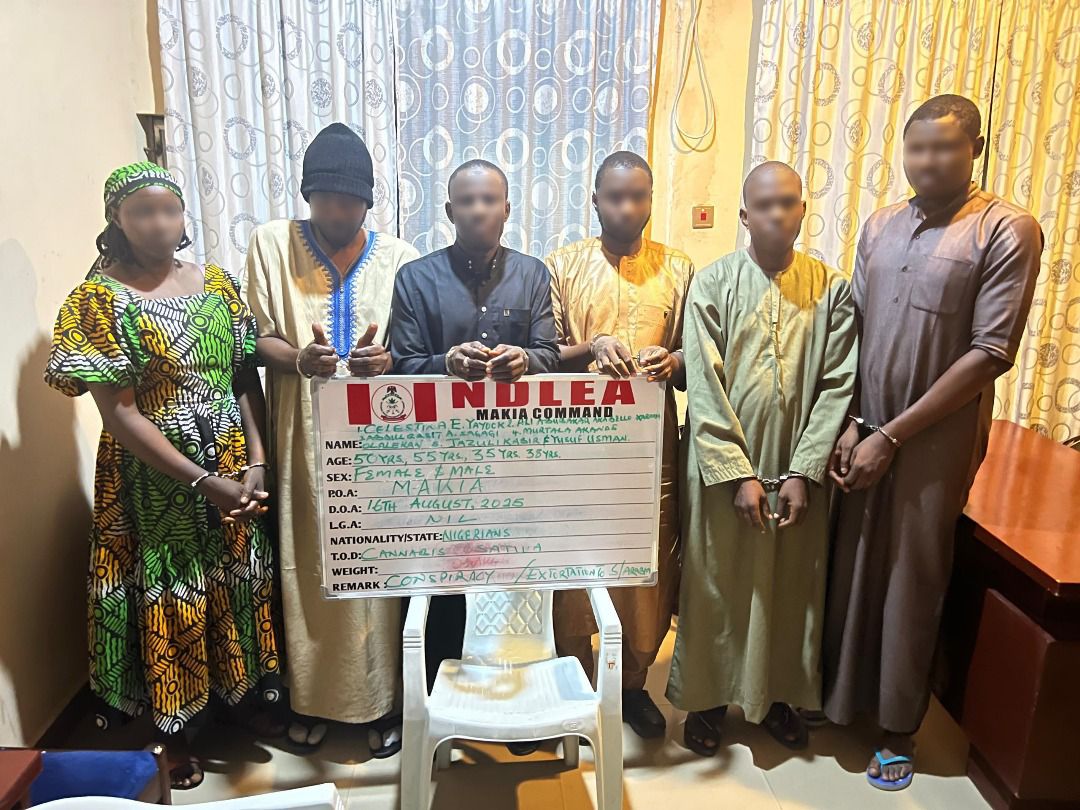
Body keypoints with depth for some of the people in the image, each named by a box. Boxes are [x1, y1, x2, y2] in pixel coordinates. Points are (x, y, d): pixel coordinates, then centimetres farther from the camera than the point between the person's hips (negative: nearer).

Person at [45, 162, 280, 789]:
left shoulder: (217, 283, 3)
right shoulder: (98, 299, -9)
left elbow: (247, 379, 2)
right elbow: (120, 414, -15)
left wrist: (257, 463, -10)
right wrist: (205, 483, -19)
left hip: (237, 467, 4)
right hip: (157, 478, -3)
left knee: (242, 583, 15)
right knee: (170, 597, 10)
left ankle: (249, 697, 39)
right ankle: (176, 734, 33)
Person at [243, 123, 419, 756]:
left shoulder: (399, 257, 3)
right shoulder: (273, 243, 4)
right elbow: (260, 340, 3)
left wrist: (388, 360, -21)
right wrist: (299, 359, -20)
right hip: (304, 440, 1)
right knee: (308, 570, 10)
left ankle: (384, 700, 25)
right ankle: (313, 696, 31)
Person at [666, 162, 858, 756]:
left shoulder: (831, 290, 1)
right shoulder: (713, 284, -5)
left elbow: (837, 386, -1)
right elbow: (703, 388, -10)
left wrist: (804, 471, -8)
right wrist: (739, 474, -13)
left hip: (797, 469, 2)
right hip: (722, 466, -2)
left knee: (791, 586, 13)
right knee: (715, 584, 9)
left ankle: (779, 694, 35)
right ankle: (709, 696, 29)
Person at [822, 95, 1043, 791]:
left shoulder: (1007, 230, -9)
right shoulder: (881, 225, 7)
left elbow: (990, 354, -14)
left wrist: (892, 436, -16)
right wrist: (851, 424, -4)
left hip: (934, 440, -4)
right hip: (864, 432, 4)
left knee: (912, 582, 7)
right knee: (851, 569, 14)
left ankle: (898, 728, 28)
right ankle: (840, 696, 36)